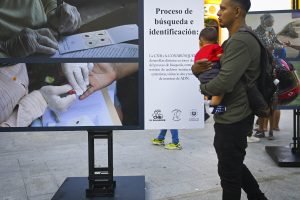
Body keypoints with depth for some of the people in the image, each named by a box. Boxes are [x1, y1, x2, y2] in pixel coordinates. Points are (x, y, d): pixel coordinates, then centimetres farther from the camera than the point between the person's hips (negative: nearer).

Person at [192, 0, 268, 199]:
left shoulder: (240, 42, -20)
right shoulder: (234, 41, 15)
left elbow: (223, 83, -29)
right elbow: (213, 68, 15)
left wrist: (203, 88, -8)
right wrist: (196, 69, -7)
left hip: (233, 118, -10)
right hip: (233, 116, 10)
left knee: (229, 170, 5)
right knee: (234, 164, 24)